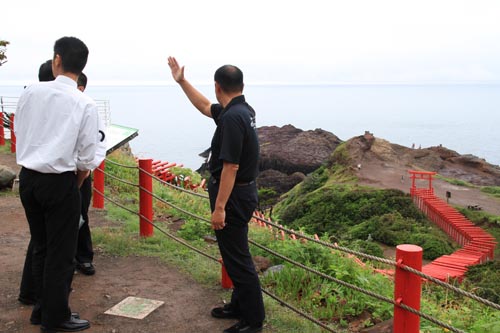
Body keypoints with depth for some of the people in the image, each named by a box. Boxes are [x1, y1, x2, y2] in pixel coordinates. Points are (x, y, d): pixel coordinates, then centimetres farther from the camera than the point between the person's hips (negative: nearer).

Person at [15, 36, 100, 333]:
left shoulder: (31, 92, -2)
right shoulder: (85, 104, -10)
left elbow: (20, 133, 7)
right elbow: (87, 157, -9)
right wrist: (77, 183, 9)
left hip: (28, 177, 5)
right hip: (59, 182, -4)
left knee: (41, 247, 20)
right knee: (61, 253, 9)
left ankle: (43, 308, 35)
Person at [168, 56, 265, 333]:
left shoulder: (232, 118, -23)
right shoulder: (243, 110, 8)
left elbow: (230, 166, -26)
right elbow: (205, 107, 24)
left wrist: (219, 207, -23)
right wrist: (181, 81, 27)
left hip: (233, 196, -10)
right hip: (243, 192, 10)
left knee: (237, 258, -2)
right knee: (234, 254, 21)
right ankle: (240, 306, 34)